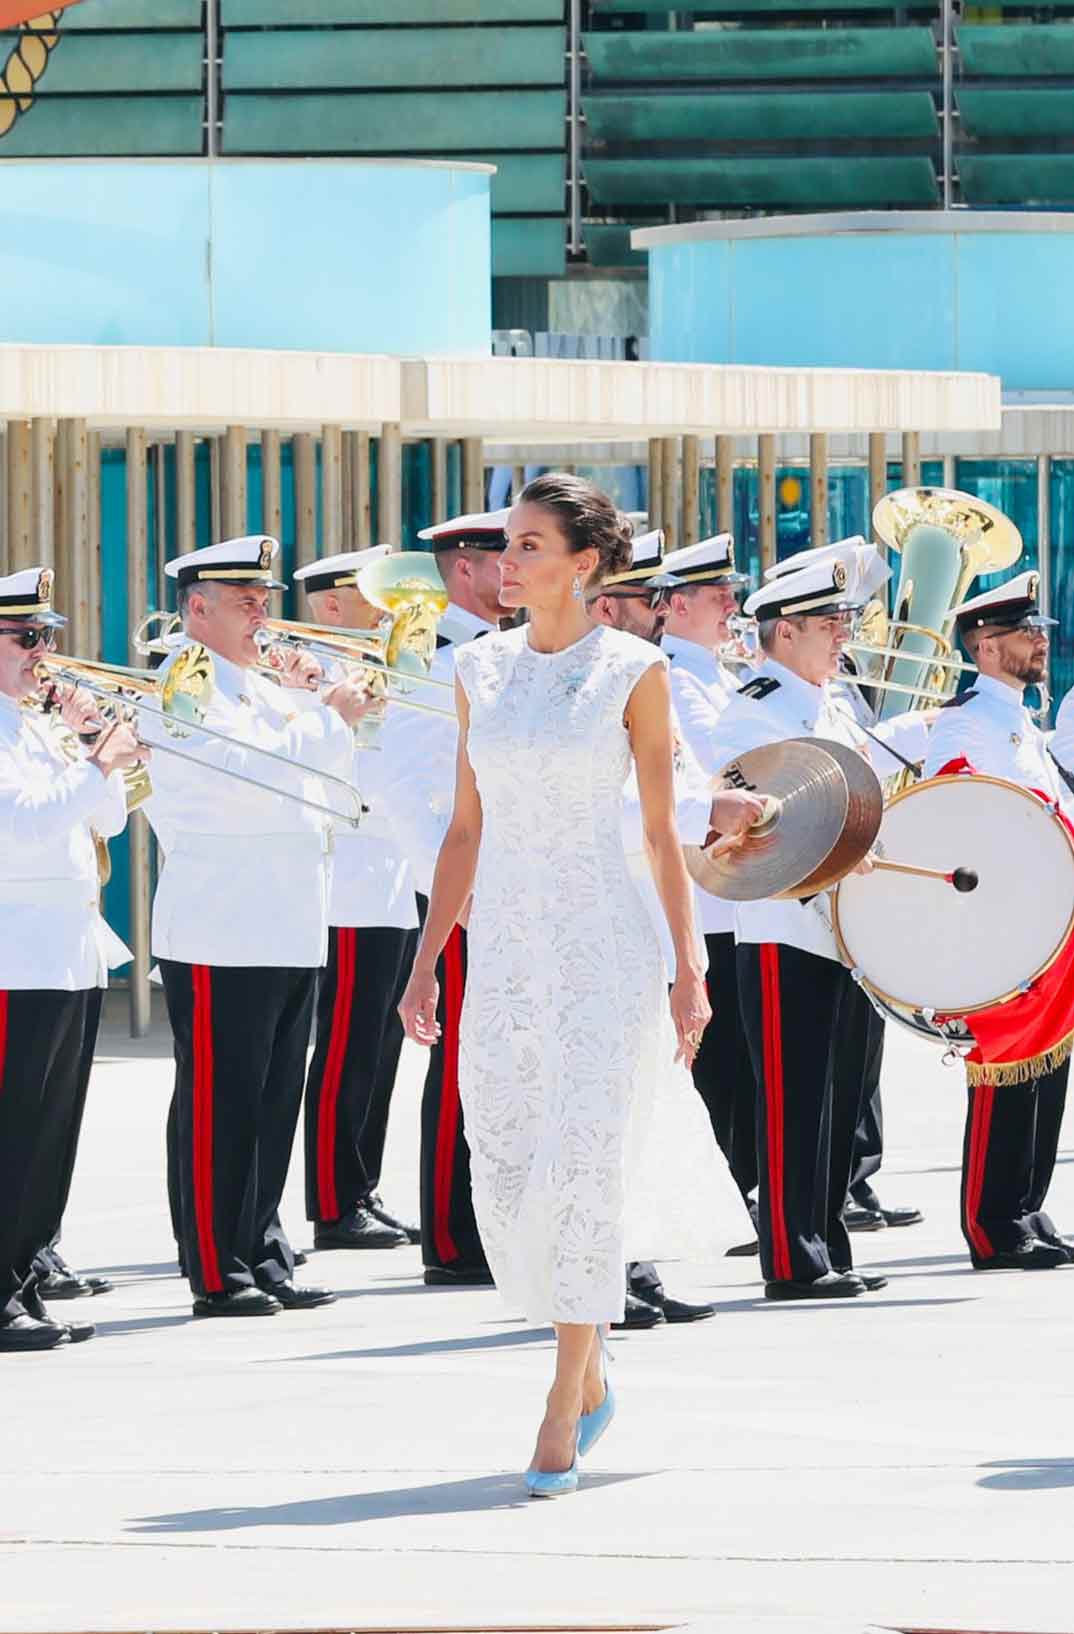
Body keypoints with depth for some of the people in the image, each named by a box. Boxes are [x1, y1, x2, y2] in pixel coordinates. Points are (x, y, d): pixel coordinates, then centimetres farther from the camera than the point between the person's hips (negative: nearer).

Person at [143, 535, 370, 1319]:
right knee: (221, 1106, -7)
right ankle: (218, 1274, -5)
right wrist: (330, 717, -14)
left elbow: (325, 781, 26)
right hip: (222, 929, -9)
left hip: (289, 926, 9)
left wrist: (300, 701, 12)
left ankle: (264, 1256, 16)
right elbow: (246, 770, -22)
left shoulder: (258, 686, 21)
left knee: (274, 1105, 11)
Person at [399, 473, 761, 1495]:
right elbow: (465, 830, 12)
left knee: (582, 1169, -12)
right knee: (506, 1182, 2)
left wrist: (687, 971, -3)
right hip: (505, 951, 4)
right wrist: (424, 964, 8)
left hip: (605, 948, -4)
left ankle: (561, 1412, -7)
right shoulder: (480, 671, 9)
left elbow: (663, 833, 0)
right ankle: (589, 1370, 25)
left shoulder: (632, 672, -2)